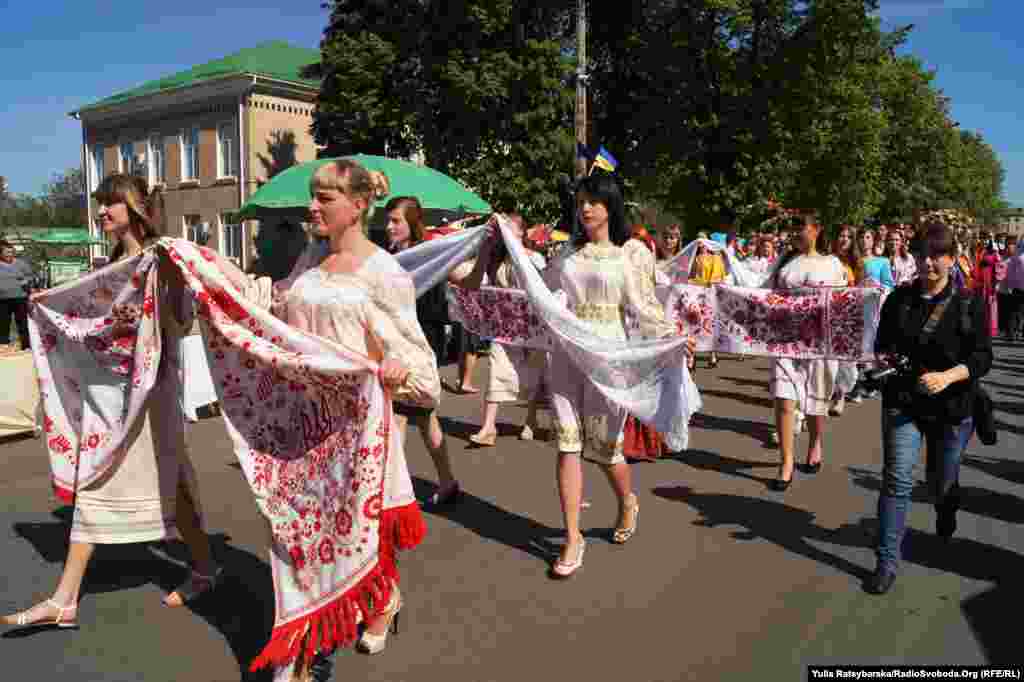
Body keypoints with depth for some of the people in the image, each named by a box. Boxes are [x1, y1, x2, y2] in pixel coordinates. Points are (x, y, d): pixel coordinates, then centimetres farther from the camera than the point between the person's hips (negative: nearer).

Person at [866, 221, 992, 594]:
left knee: (942, 482, 18)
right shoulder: (898, 299, 0)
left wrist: (947, 376, -27)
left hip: (952, 408, 0)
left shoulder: (970, 304, -6)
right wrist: (882, 358, -14)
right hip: (902, 403, 0)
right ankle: (887, 561, 0)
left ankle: (945, 530, 52)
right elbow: (882, 343, 9)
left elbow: (982, 358, -10)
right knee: (897, 479, -8)